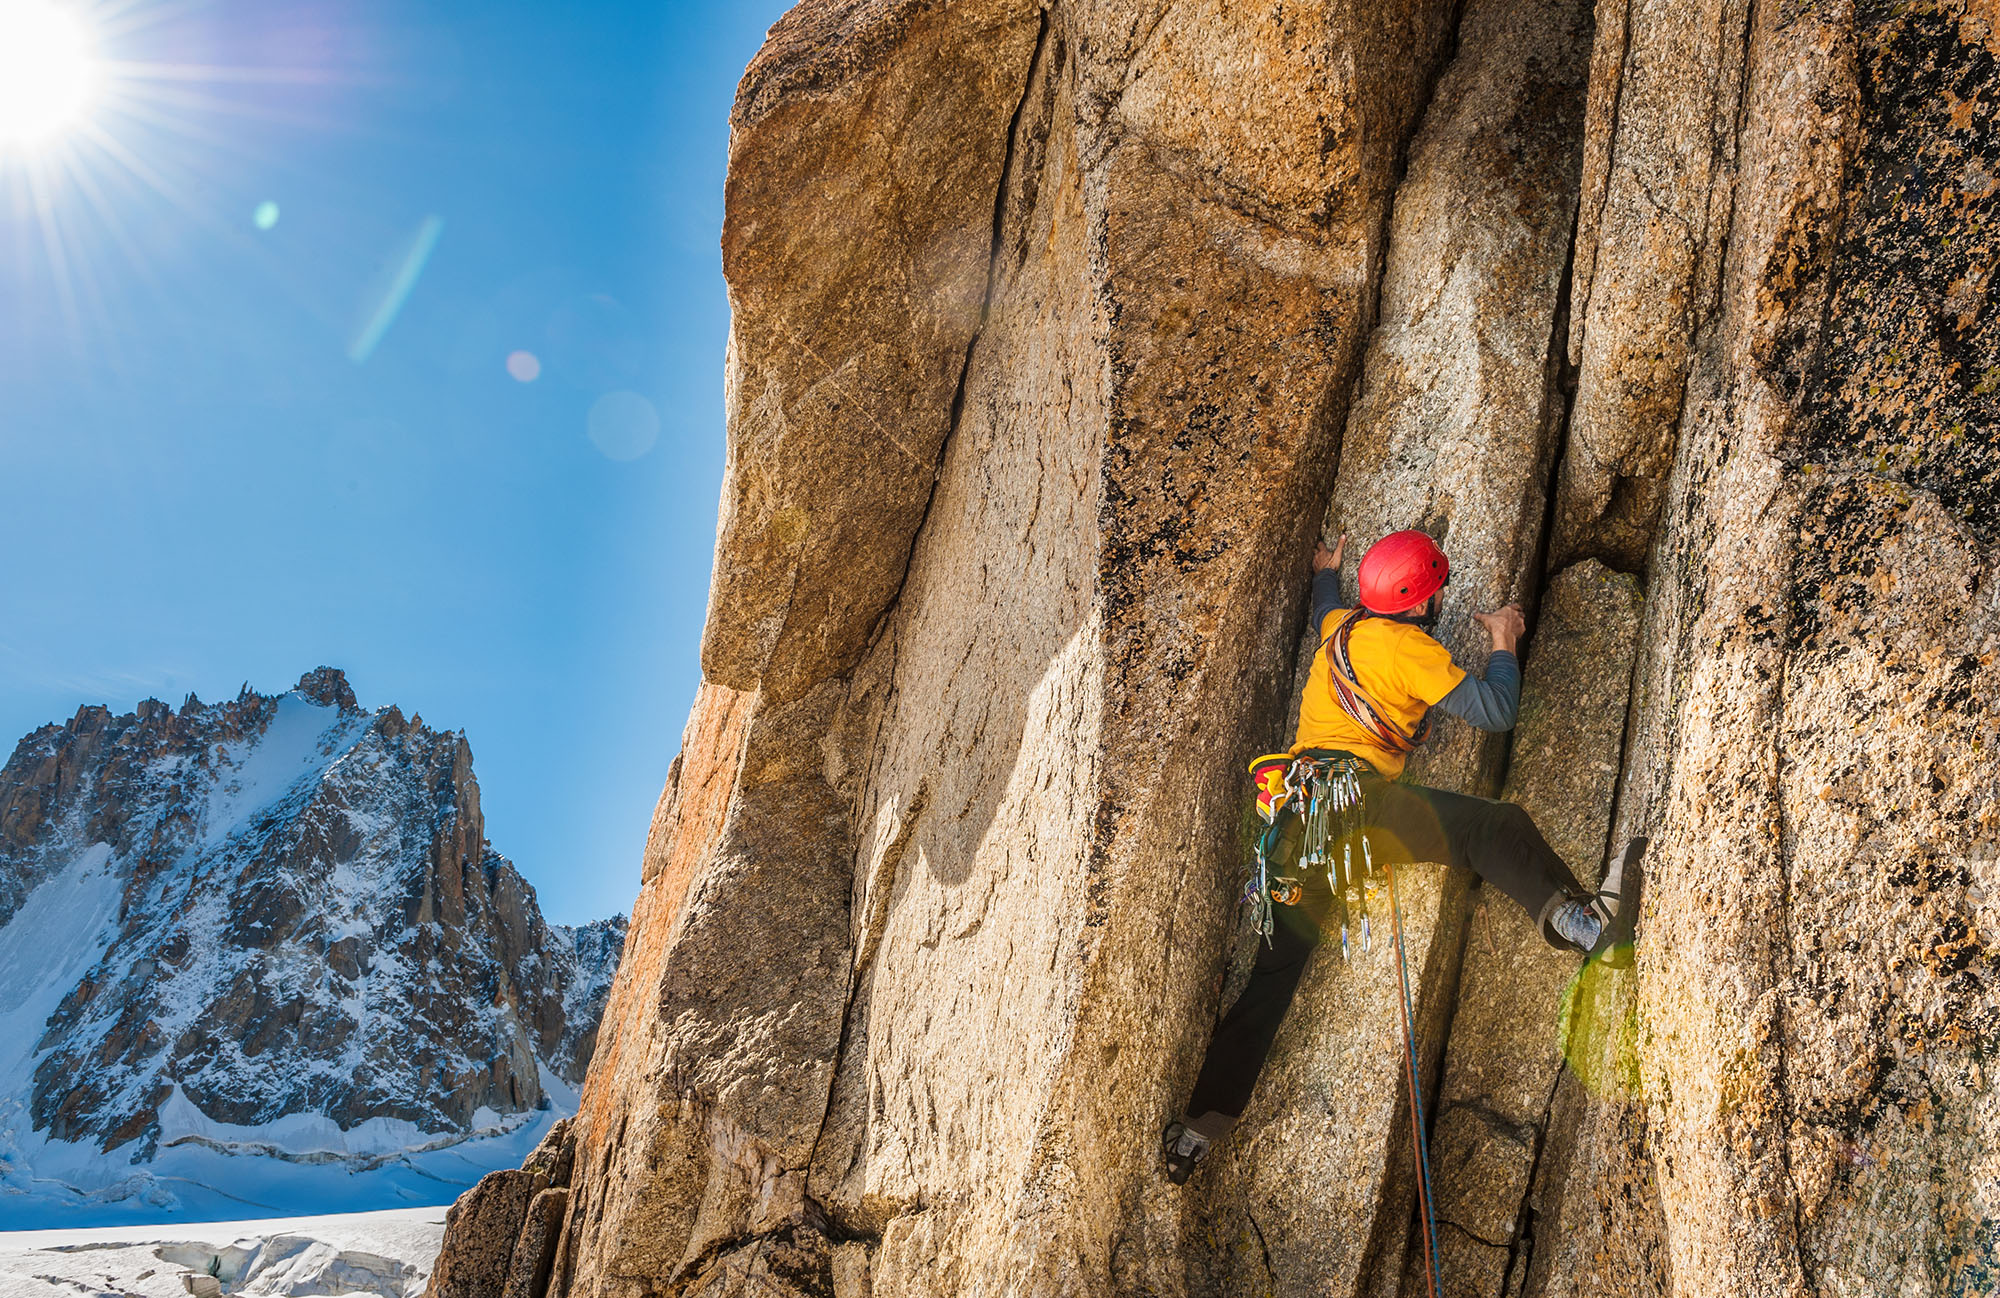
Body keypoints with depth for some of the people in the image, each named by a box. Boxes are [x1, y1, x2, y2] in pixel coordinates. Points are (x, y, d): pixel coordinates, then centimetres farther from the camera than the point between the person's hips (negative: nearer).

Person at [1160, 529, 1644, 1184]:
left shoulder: (1339, 628, 23)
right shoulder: (1409, 646, -1)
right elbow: (1494, 711, -5)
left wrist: (1326, 573, 68)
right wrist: (1504, 645, 12)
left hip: (1293, 818, 8)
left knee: (1274, 970, 12)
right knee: (1493, 827, -12)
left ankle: (1199, 1127, 14)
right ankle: (1584, 923, -35)